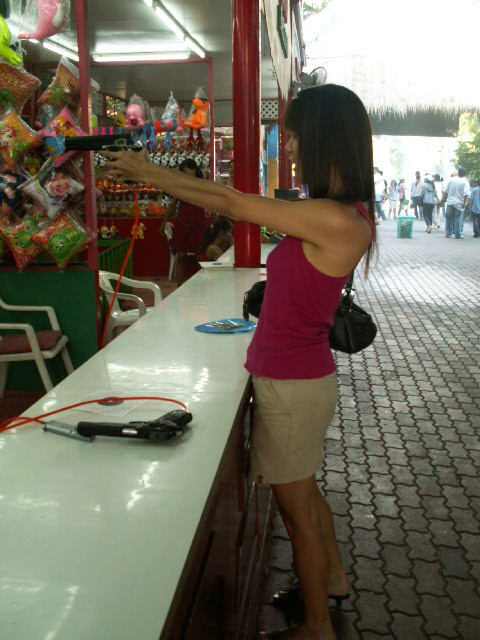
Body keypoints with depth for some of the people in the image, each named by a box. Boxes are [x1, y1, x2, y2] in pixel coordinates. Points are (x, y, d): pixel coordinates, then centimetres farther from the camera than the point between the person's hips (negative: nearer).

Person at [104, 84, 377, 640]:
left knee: (298, 508, 11)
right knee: (303, 493, 28)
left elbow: (228, 202, -20)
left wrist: (147, 172, -8)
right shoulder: (341, 213, 4)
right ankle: (332, 579, 51)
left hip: (292, 386, -9)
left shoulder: (335, 220, -26)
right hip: (296, 377, 9)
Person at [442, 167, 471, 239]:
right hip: (459, 203, -2)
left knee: (448, 218, 12)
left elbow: (445, 191, 5)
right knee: (458, 219, 3)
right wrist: (464, 203, -11)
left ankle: (448, 233, 16)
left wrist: (444, 199, 14)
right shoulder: (465, 182, -7)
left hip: (450, 202, 2)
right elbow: (466, 194, -15)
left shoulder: (451, 180, 2)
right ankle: (458, 235, 5)